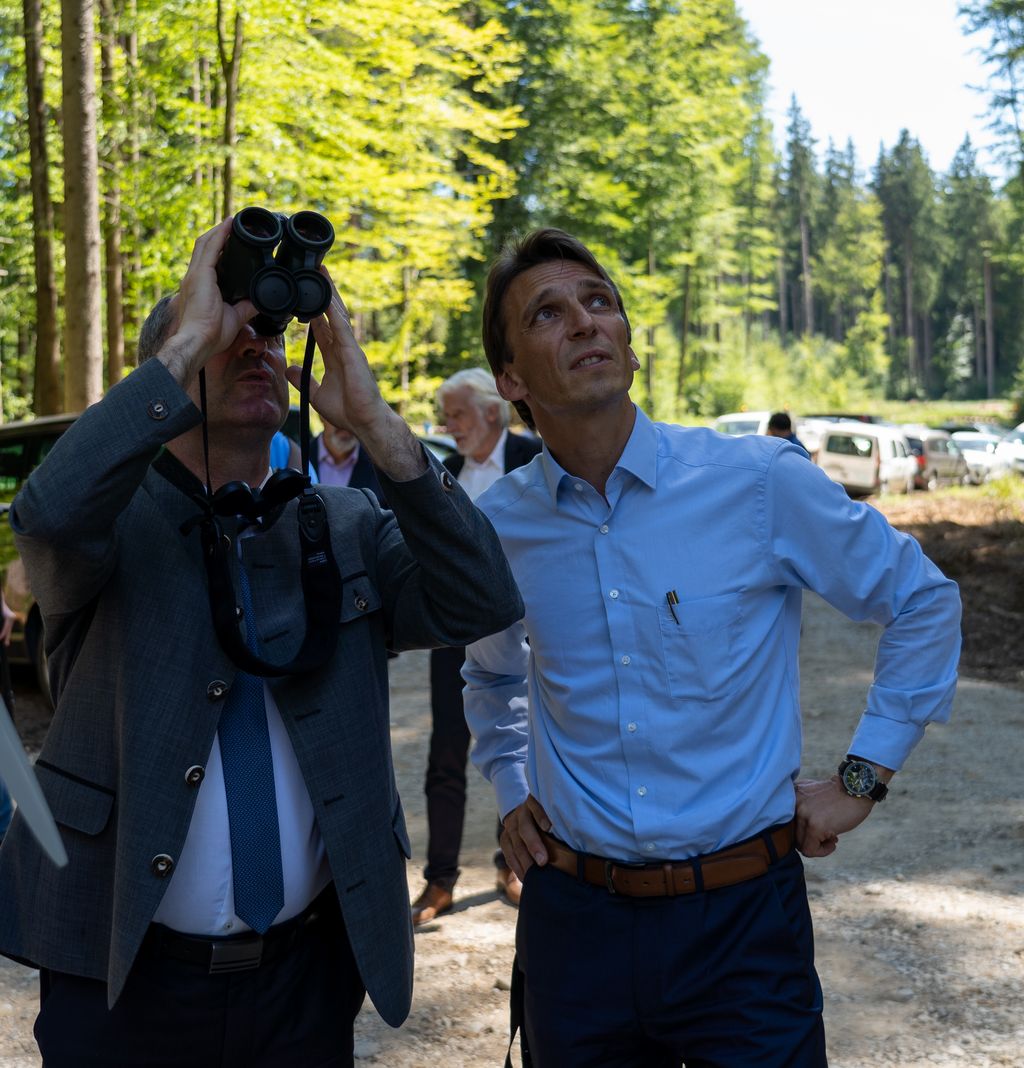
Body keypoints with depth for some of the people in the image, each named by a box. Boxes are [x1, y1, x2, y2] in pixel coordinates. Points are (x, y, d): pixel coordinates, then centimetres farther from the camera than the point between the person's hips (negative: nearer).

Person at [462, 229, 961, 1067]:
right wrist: (510, 788, 11)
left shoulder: (760, 483, -10)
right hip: (573, 921, 3)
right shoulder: (496, 526, -1)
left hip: (741, 917, -2)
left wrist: (863, 778, 0)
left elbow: (922, 602, 3)